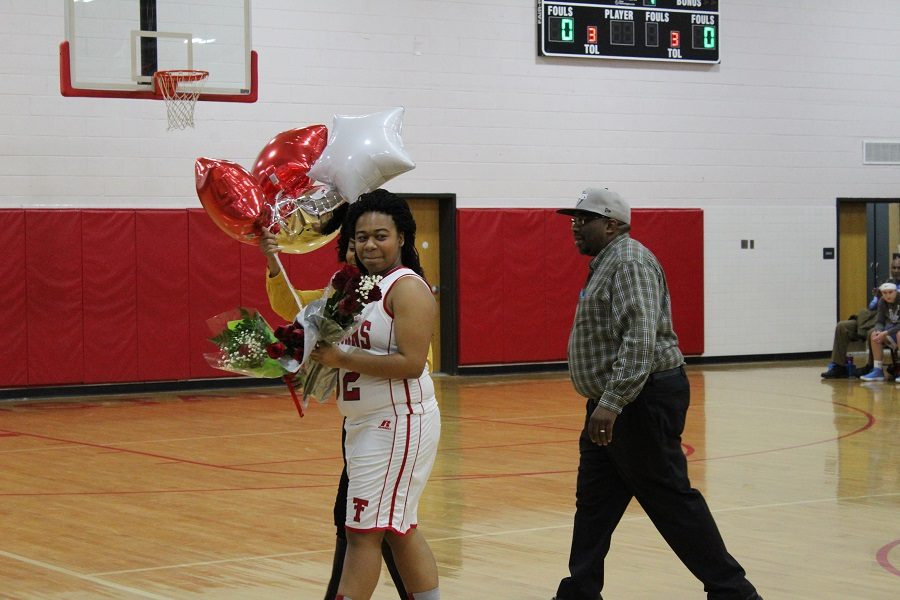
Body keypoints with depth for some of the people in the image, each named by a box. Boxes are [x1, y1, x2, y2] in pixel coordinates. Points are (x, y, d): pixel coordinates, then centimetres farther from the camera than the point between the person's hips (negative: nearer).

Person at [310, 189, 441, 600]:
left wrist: (342, 358, -22)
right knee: (400, 529, 14)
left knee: (364, 531, -8)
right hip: (366, 423, 10)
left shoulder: (407, 287, -14)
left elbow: (411, 363, -23)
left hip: (398, 423, -10)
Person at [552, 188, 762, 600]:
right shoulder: (609, 263, 17)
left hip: (643, 402, -11)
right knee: (593, 501, 11)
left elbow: (640, 339, -28)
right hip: (616, 404, 11)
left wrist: (611, 402, -31)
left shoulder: (629, 262, -16)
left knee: (670, 501, -5)